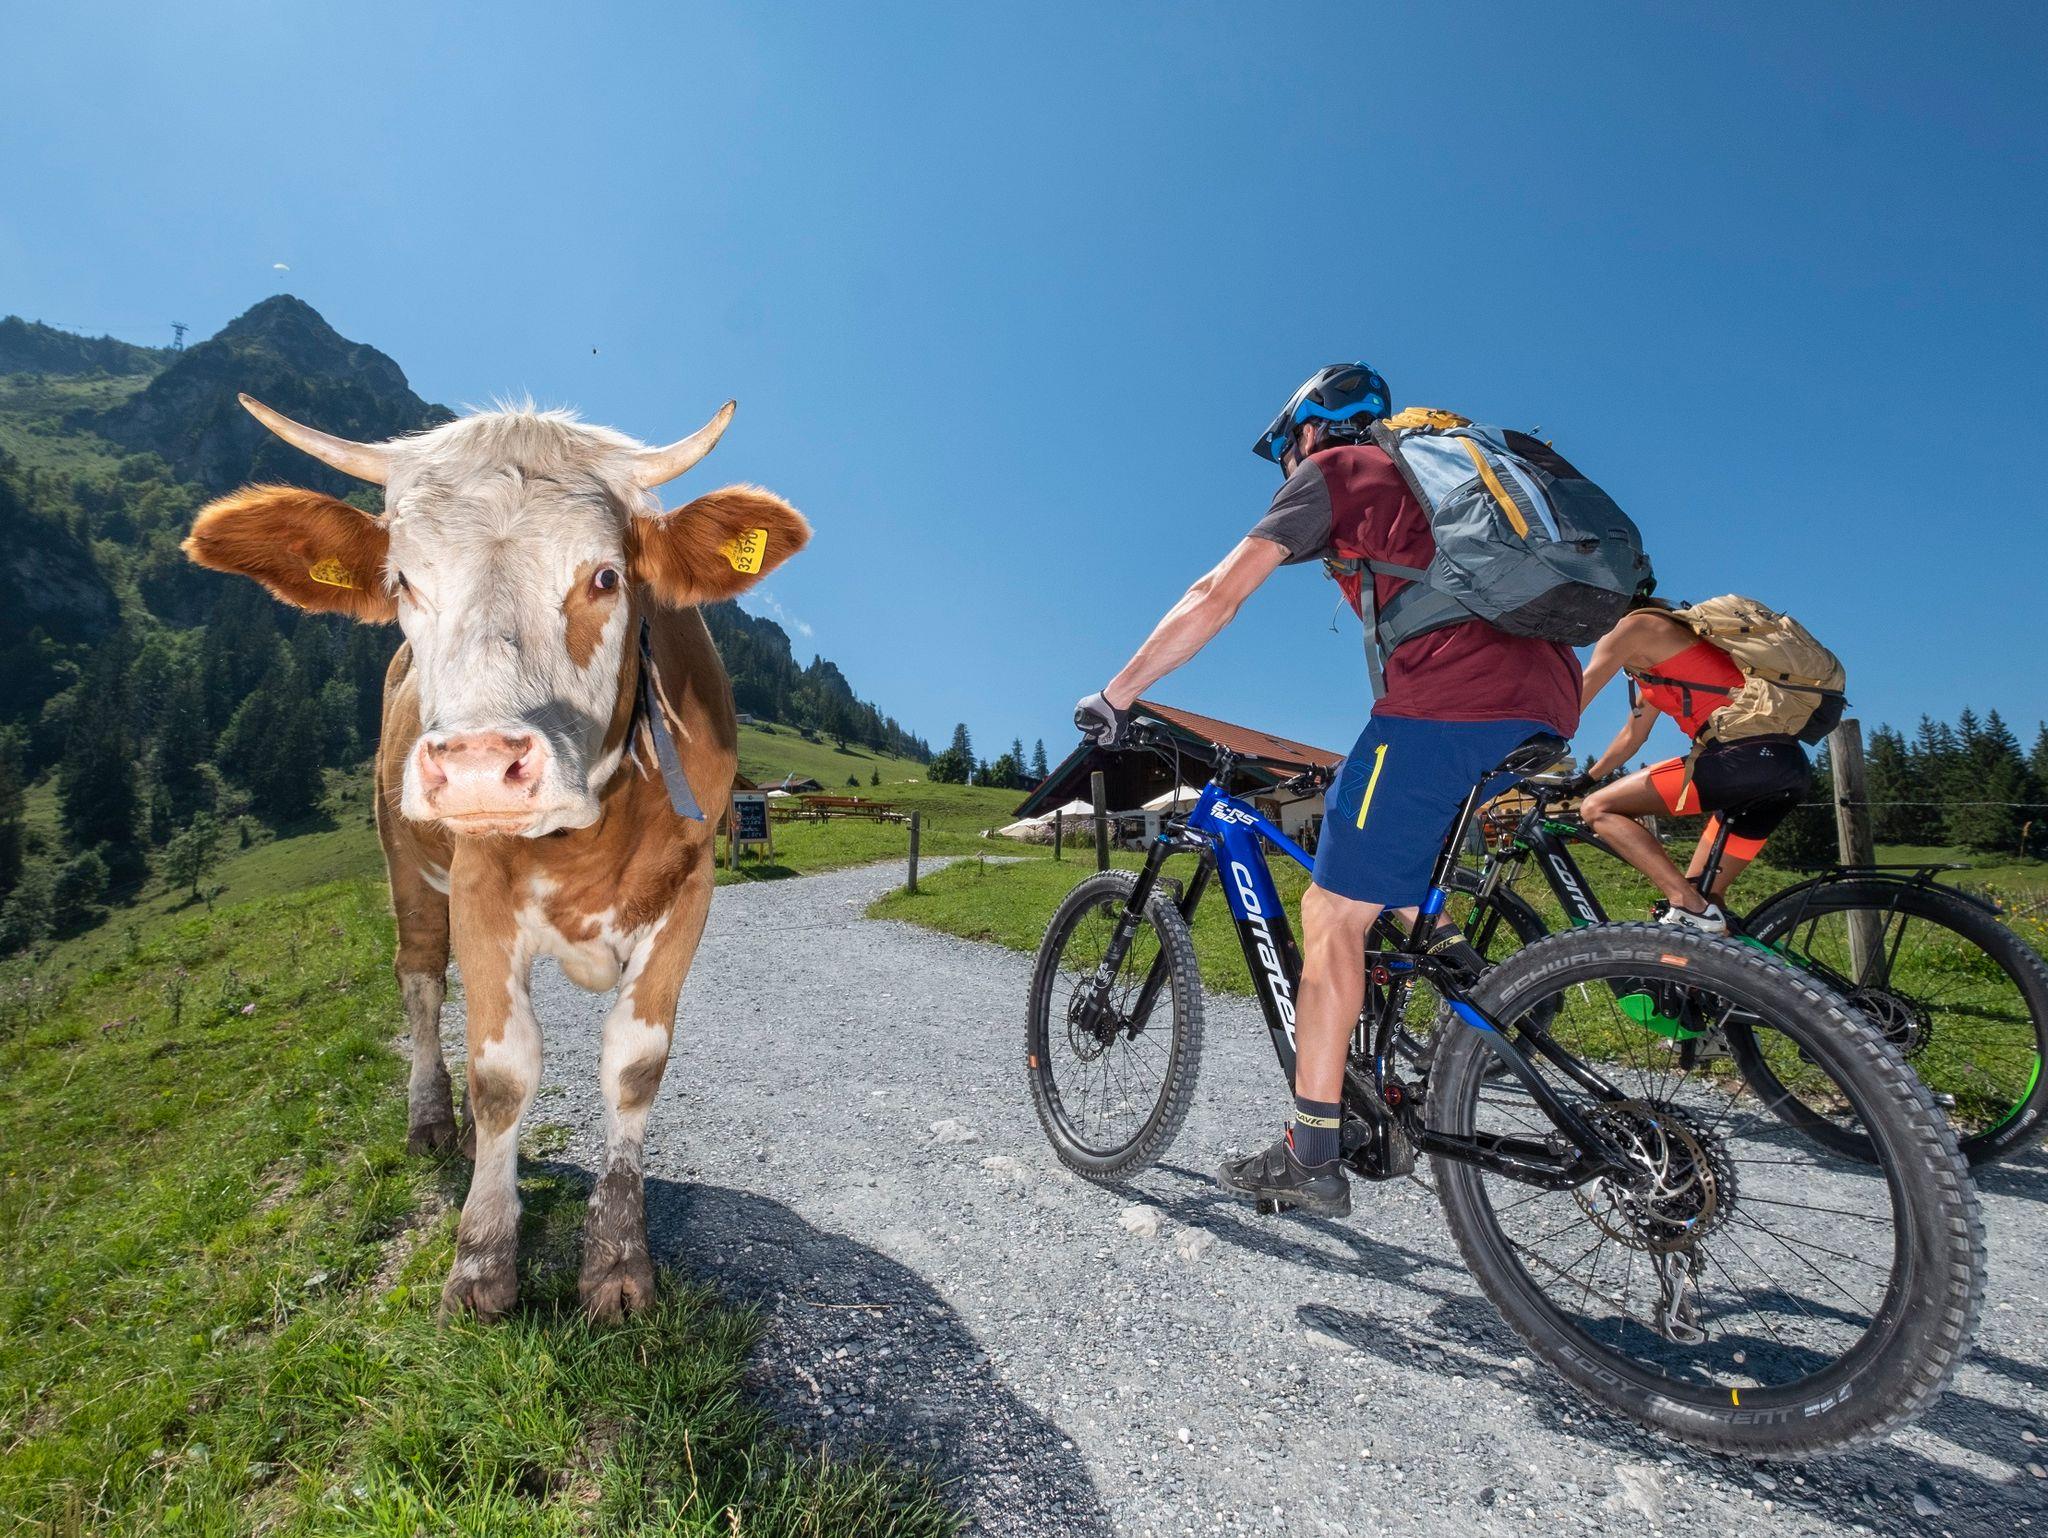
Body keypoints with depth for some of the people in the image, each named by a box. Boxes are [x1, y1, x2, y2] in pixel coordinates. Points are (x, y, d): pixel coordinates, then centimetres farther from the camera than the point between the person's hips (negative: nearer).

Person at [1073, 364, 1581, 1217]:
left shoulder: (1332, 472, 11)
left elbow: (1215, 597, 2)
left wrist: (1113, 695, 8)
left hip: (1450, 702, -9)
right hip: (1547, 705, 9)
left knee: (1331, 914, -3)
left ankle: (1311, 1158, 3)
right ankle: (1455, 964, 16)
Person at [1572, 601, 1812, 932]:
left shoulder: (1636, 626, 1)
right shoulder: (1654, 655, 27)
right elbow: (1633, 735, 35)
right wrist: (1584, 780, 39)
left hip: (1747, 757, -10)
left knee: (1597, 809, -10)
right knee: (1704, 897, 16)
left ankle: (1688, 909, -19)